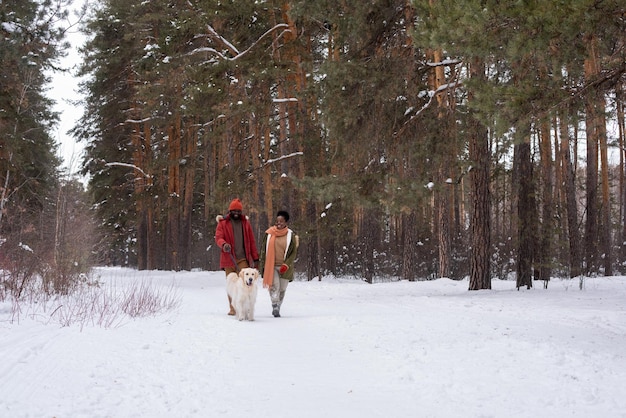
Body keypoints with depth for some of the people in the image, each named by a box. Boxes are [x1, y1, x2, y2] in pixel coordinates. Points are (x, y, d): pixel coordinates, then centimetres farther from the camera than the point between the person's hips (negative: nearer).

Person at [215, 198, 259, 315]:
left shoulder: (245, 223, 13)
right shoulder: (223, 222, 6)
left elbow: (251, 241, 15)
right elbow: (218, 237, -4)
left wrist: (255, 257, 11)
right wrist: (224, 244, -27)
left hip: (243, 258, 1)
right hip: (229, 258, 0)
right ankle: (232, 308, 11)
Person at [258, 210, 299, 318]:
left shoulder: (291, 235, 0)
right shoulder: (269, 234, 2)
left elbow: (294, 252, 0)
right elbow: (263, 250, 8)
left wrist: (286, 265, -10)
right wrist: (261, 265, 5)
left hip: (285, 267, 1)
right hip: (271, 266, 0)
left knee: (282, 289, 7)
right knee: (274, 286, -15)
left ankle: (277, 308, 20)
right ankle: (275, 307, -20)